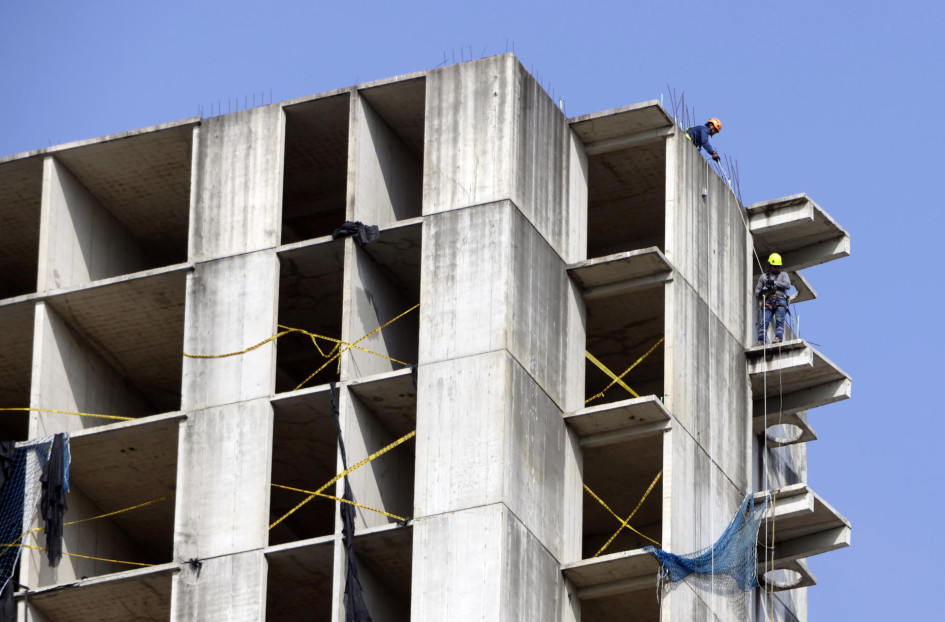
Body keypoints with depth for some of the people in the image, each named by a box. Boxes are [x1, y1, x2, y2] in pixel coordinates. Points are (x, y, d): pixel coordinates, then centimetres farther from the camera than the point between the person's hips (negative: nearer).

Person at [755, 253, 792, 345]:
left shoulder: (783, 275, 21)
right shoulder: (764, 277, 26)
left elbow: (788, 285, 3)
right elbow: (757, 291, 24)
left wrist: (774, 282, -4)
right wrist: (761, 292, -1)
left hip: (780, 300, -1)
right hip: (768, 302, 1)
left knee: (779, 321, -18)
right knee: (764, 322, -16)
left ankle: (778, 338, -29)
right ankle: (760, 341, -25)